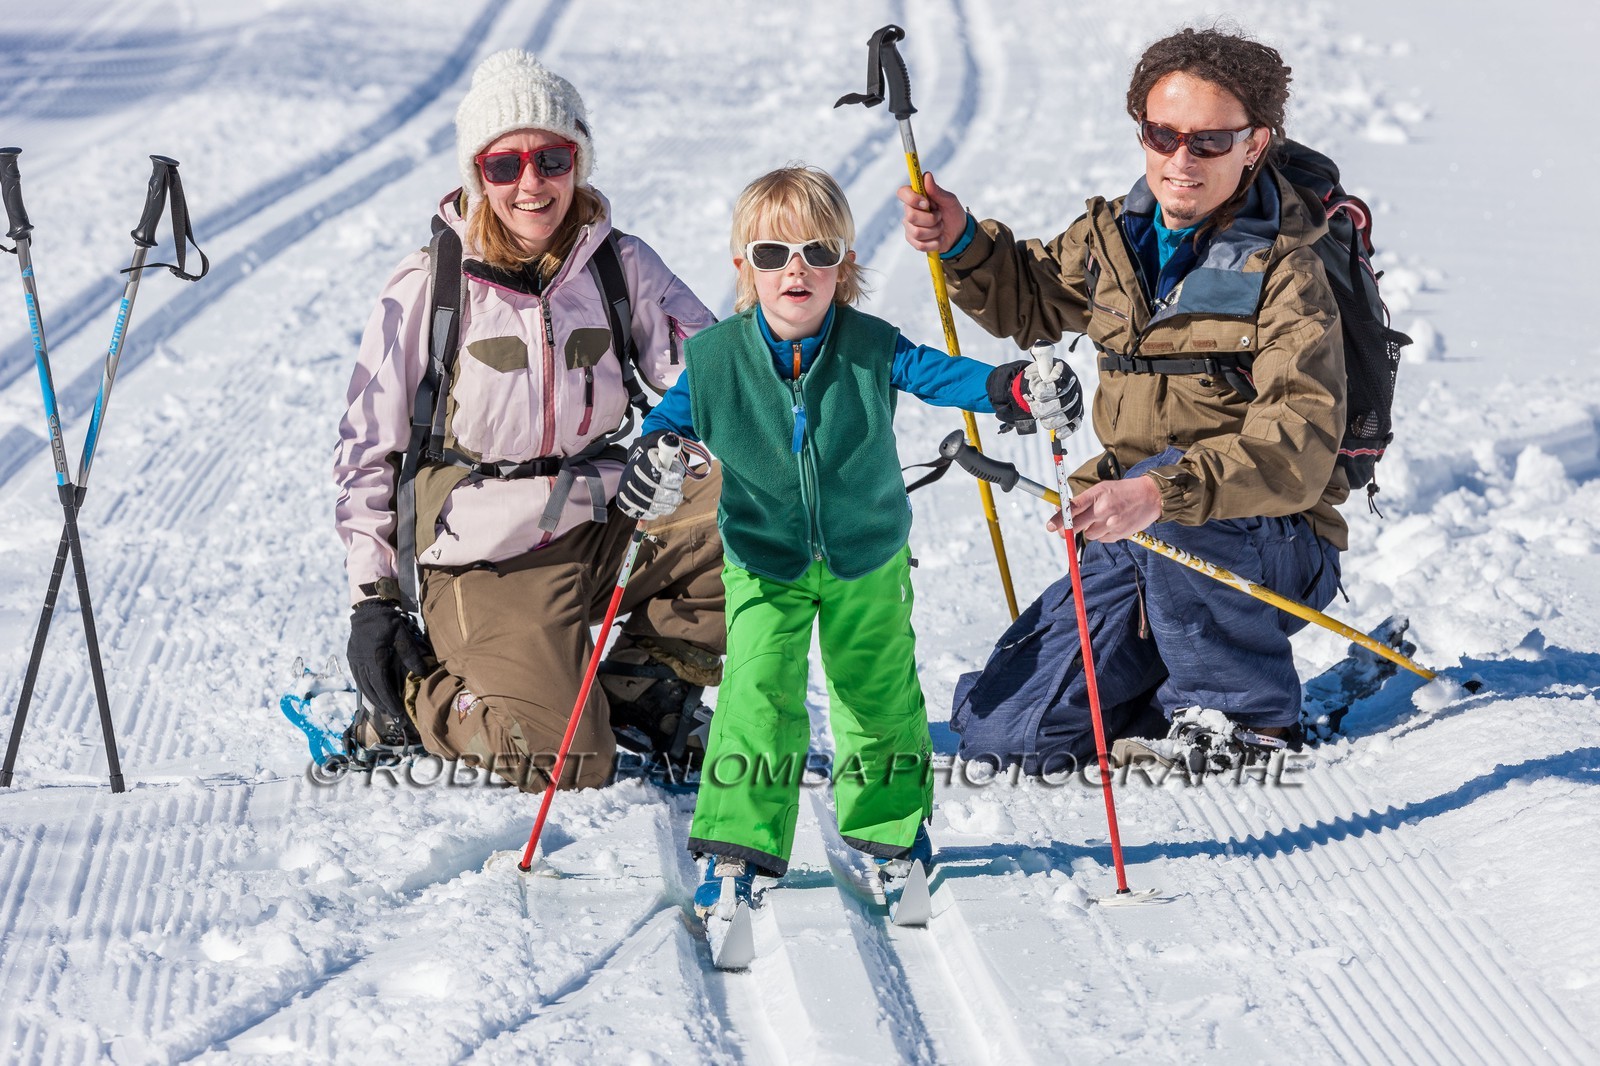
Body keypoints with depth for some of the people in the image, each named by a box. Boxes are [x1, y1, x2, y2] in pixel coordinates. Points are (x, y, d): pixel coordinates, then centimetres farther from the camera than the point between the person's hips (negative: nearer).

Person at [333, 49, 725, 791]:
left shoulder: (622, 266, 1)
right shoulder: (428, 288, -5)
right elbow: (367, 450, 0)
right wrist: (371, 599, -5)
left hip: (606, 526, 4)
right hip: (491, 561, -4)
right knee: (566, 763, -24)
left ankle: (644, 673, 1)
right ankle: (411, 699, 7)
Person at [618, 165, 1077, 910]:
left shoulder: (871, 348, -14)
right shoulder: (715, 359, -13)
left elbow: (937, 373, -17)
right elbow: (673, 416, -5)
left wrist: (1011, 388, -35)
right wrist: (650, 458, -28)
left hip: (867, 560, 1)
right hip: (763, 564, -1)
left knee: (879, 692, 15)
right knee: (759, 690, -17)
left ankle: (890, 821, 38)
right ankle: (740, 843, -8)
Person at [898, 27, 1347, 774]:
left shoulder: (1283, 272, -16)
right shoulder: (1116, 237, 4)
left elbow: (1299, 446, -29)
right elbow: (1026, 300, 25)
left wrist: (1162, 493, -44)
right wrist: (961, 245, 2)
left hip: (1273, 543, -5)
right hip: (1145, 546, 5)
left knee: (1174, 488, -38)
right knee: (1002, 733, -7)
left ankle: (1244, 711, -16)